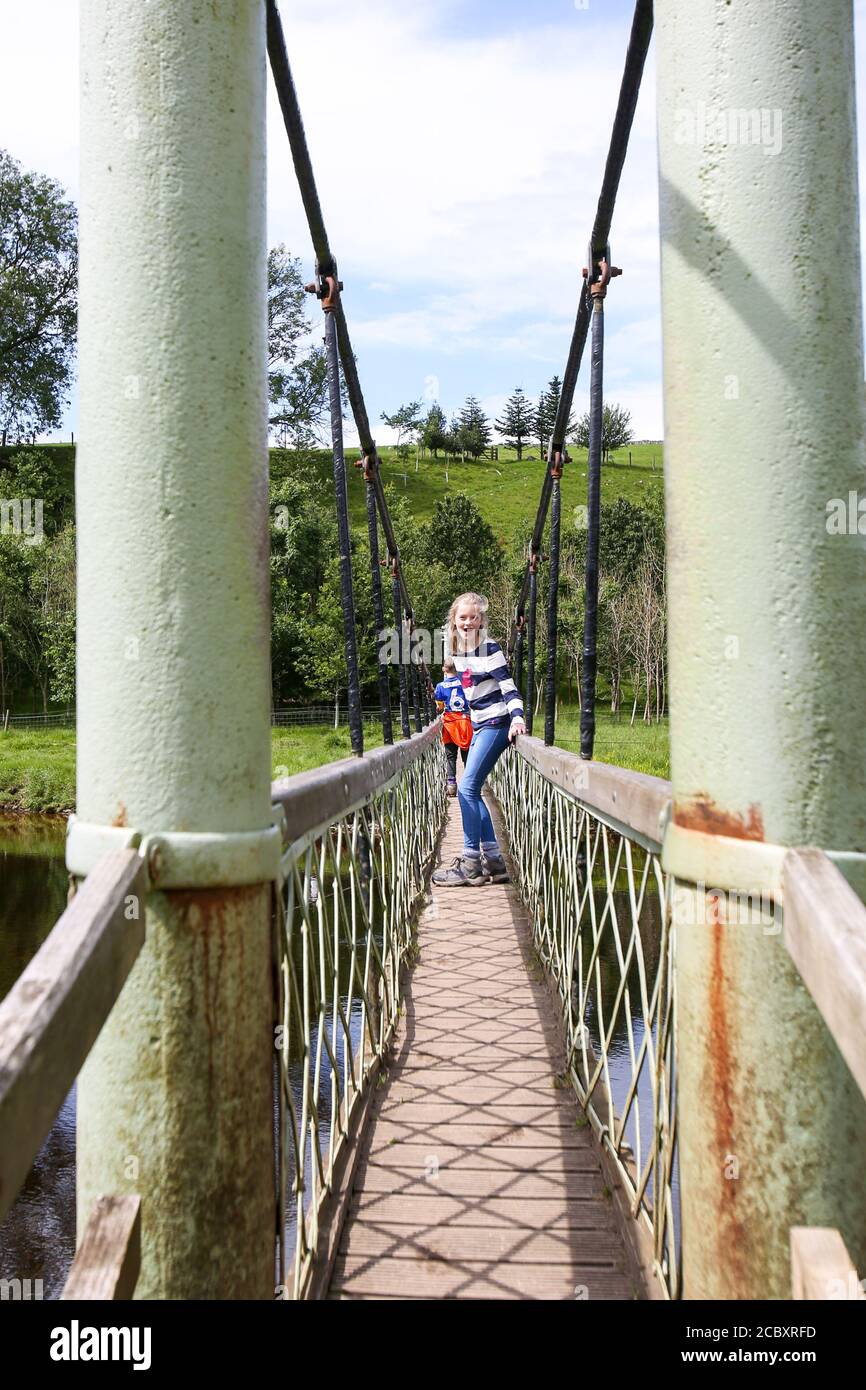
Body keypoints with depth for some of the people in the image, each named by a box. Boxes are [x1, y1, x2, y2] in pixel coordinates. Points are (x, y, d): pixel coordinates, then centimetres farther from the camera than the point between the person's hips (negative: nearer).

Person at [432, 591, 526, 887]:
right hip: (478, 725, 9)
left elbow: (508, 687, -19)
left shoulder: (489, 649, -13)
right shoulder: (457, 652, 8)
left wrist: (517, 719, -31)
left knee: (467, 789, -13)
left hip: (495, 724, -9)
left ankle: (471, 864, -9)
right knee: (472, 792, 7)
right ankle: (493, 861, 10)